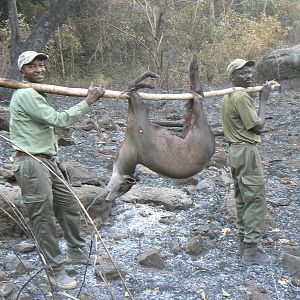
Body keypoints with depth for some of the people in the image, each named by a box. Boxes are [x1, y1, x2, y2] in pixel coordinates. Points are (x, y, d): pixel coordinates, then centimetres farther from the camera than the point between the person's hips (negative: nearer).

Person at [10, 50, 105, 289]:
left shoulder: (37, 95, 18)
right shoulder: (25, 95, -14)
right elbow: (59, 120, -20)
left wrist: (55, 159, 8)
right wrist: (88, 102, -14)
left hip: (49, 161, 10)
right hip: (31, 165, -10)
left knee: (70, 207, 16)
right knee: (43, 219, 1)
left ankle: (77, 252, 35)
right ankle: (56, 269, 14)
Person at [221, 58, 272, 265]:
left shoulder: (228, 96, 13)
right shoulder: (242, 97, -18)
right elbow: (258, 127, -15)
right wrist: (263, 100, -9)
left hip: (235, 150, 10)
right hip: (247, 151, -10)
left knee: (242, 198, 16)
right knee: (255, 199, -4)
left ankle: (244, 241, 27)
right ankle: (251, 250, 0)